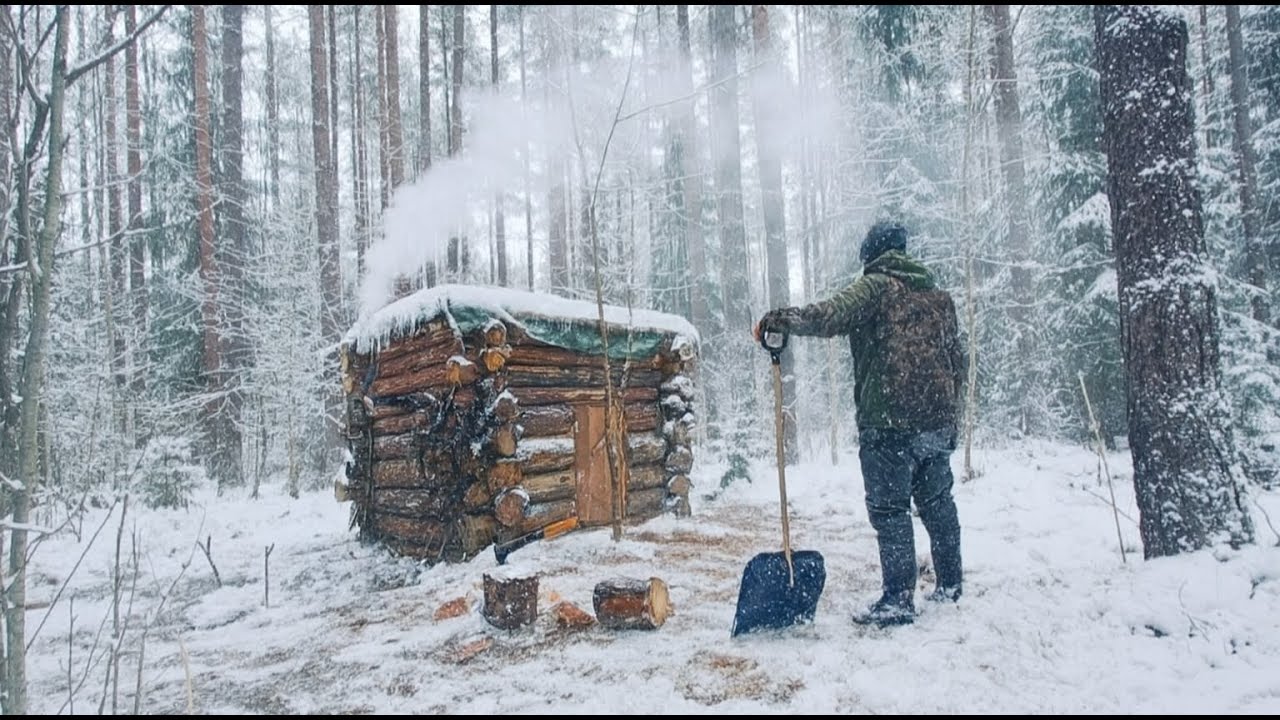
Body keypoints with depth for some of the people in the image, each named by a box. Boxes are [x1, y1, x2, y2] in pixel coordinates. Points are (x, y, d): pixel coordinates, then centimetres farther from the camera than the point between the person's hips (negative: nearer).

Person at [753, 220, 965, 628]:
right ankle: (950, 585, 29)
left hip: (888, 422, -7)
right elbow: (958, 362, 20)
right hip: (938, 422, 7)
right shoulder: (939, 296, 18)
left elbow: (829, 316, -22)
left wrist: (776, 321, -12)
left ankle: (898, 599, -1)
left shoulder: (876, 285, -4)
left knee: (890, 509, -2)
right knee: (938, 503, 19)